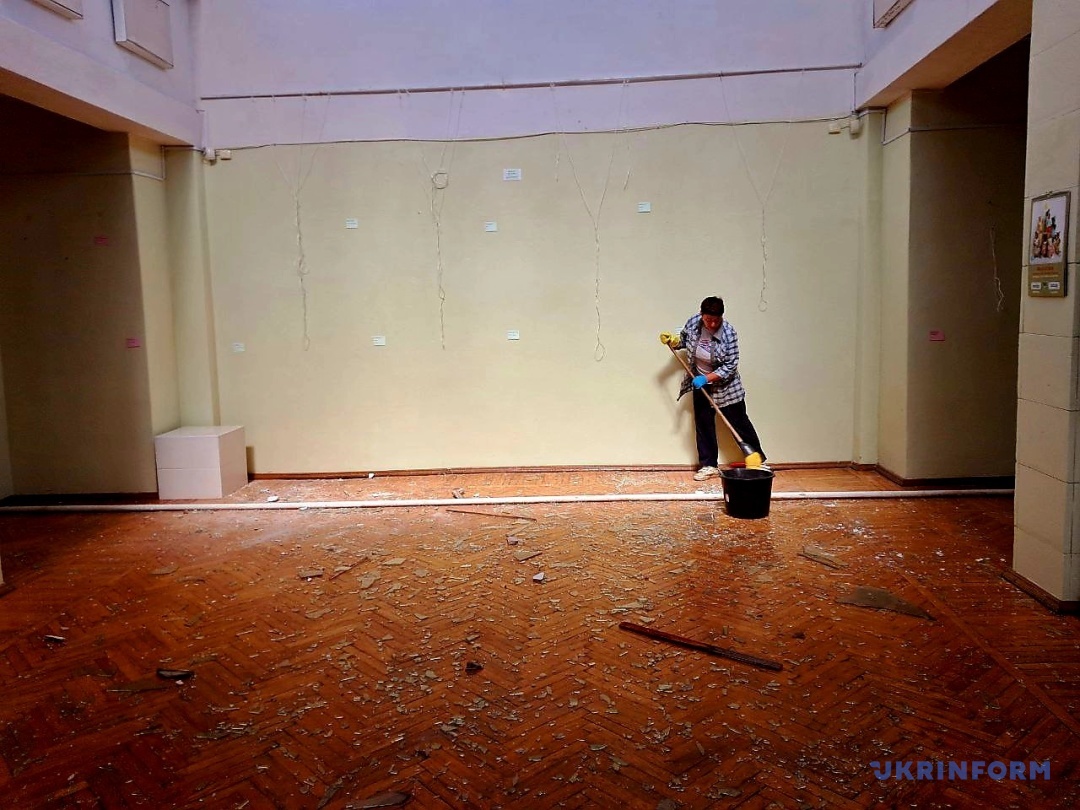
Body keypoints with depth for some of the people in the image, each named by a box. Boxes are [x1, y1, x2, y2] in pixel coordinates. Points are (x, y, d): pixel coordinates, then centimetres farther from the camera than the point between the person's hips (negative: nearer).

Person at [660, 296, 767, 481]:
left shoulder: (728, 333, -24)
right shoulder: (692, 323, -12)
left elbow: (730, 366, -22)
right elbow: (683, 339, 12)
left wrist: (706, 378, -28)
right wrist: (672, 340, -7)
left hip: (725, 385, -4)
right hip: (700, 383, 4)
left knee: (739, 422, 3)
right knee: (703, 424, 6)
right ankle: (709, 465, 16)